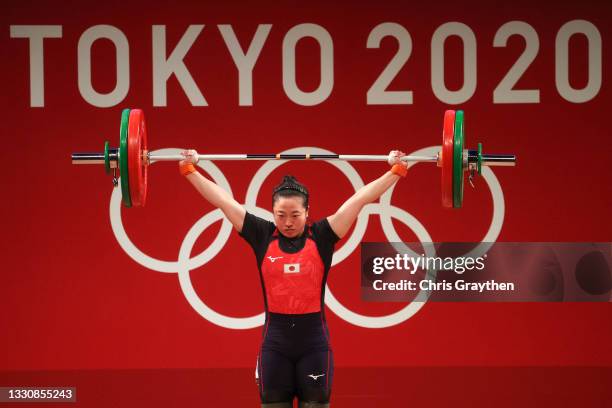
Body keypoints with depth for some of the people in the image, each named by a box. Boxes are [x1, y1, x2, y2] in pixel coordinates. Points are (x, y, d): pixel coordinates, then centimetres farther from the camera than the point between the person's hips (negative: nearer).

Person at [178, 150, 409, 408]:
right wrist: (189, 170, 9)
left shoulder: (321, 236, 0)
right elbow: (223, 199, 6)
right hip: (275, 341, 1)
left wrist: (396, 171, 2)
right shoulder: (262, 236, 2)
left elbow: (361, 198, 1)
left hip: (314, 341, -1)